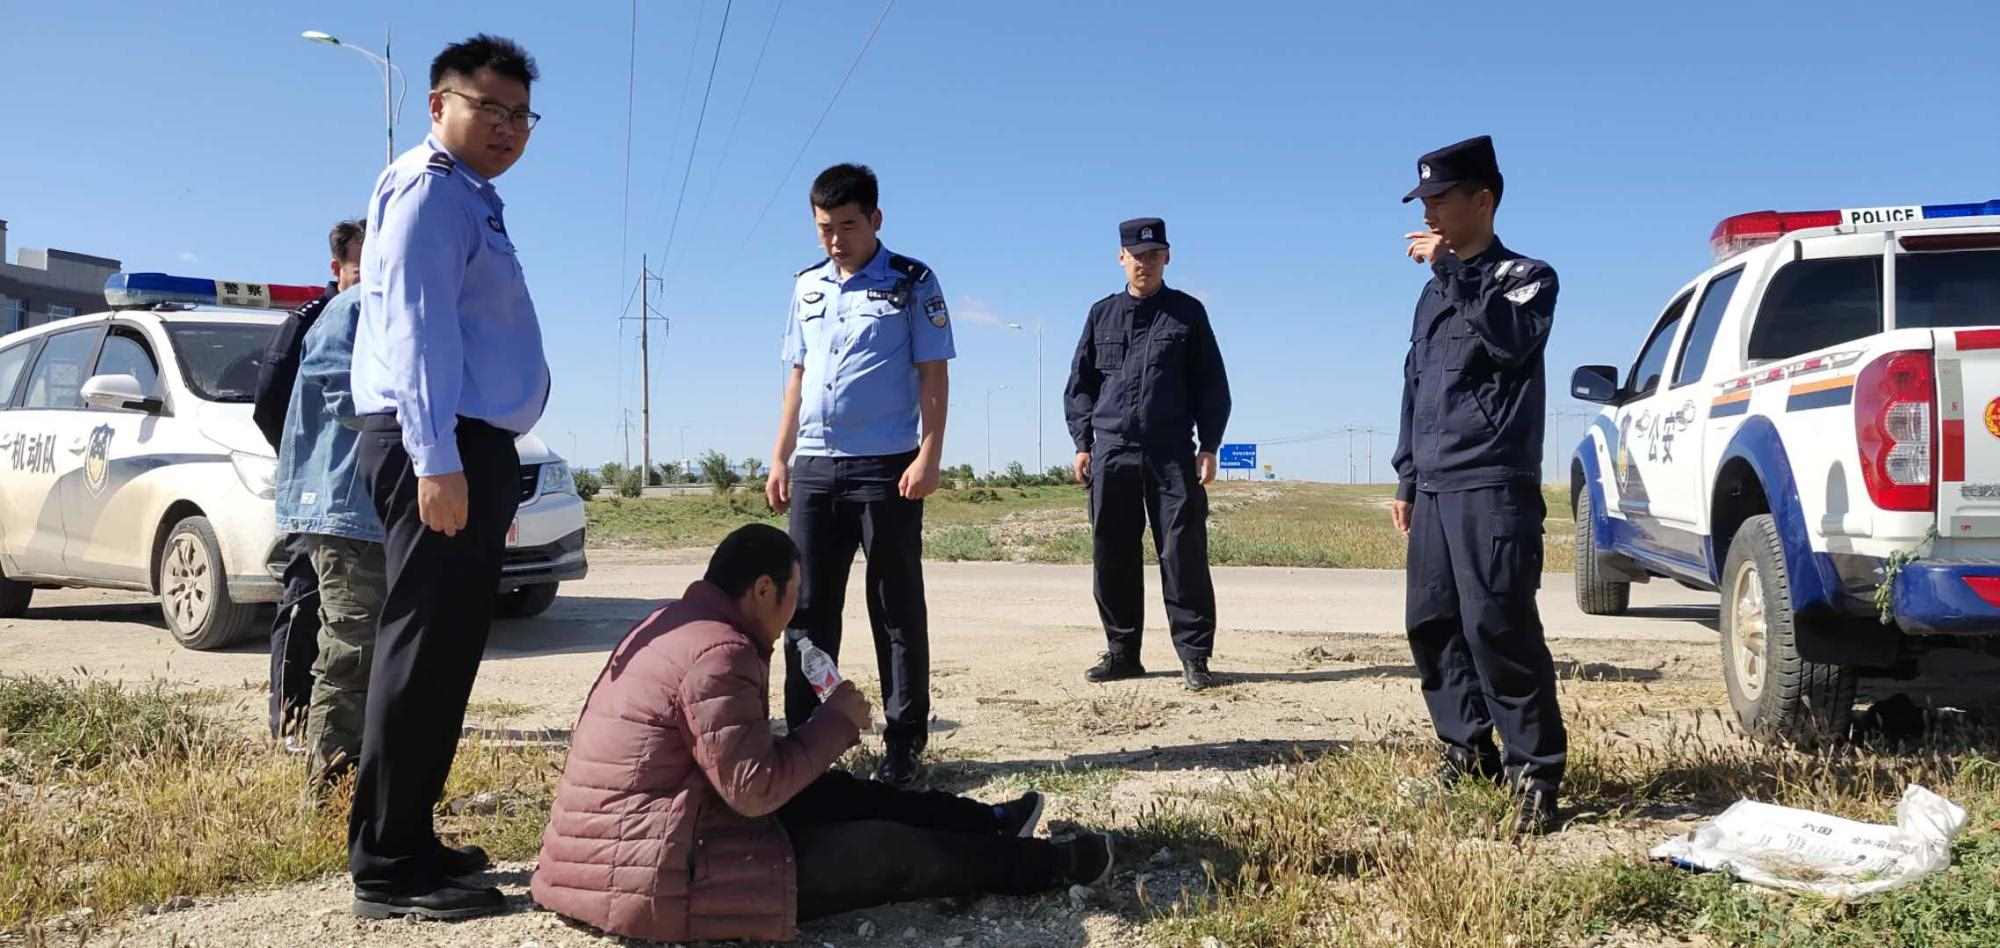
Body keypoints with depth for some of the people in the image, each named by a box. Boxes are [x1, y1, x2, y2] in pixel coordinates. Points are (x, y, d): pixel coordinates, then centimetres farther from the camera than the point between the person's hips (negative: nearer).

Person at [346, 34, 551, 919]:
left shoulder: (472, 200, 24)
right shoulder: (429, 189, -6)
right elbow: (417, 326, -18)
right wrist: (436, 459, -26)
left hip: (467, 447, 10)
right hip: (440, 446, -10)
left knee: (443, 648, 12)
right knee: (423, 649, -10)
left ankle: (406, 840, 21)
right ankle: (389, 866, -5)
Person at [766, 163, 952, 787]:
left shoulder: (912, 284, 0)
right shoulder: (808, 286, 14)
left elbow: (933, 376, -3)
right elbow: (797, 377, 18)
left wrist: (929, 456, -12)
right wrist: (780, 459, 13)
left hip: (886, 469, -5)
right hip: (814, 468, 5)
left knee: (897, 611, 2)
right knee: (809, 609, 7)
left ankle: (904, 744, 10)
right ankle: (803, 739, 16)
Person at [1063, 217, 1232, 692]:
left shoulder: (1188, 312, 8)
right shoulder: (1102, 314, 14)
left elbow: (1212, 385, 7)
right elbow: (1079, 385, 15)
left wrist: (1208, 447, -2)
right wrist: (1083, 444, 5)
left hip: (1172, 455, -2)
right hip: (1111, 452, 2)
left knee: (1183, 554, -6)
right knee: (1113, 555, 5)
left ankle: (1194, 656, 1)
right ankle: (1122, 652, 15)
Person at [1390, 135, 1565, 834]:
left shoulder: (1526, 276, 1)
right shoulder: (1435, 290, 20)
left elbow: (1511, 340, -21)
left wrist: (1452, 270, -19)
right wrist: (1406, 476, 21)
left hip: (1495, 485, -7)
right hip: (1434, 486, 7)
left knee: (1496, 626, -14)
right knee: (1431, 624, 7)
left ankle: (1536, 771, -6)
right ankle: (1467, 748, 19)